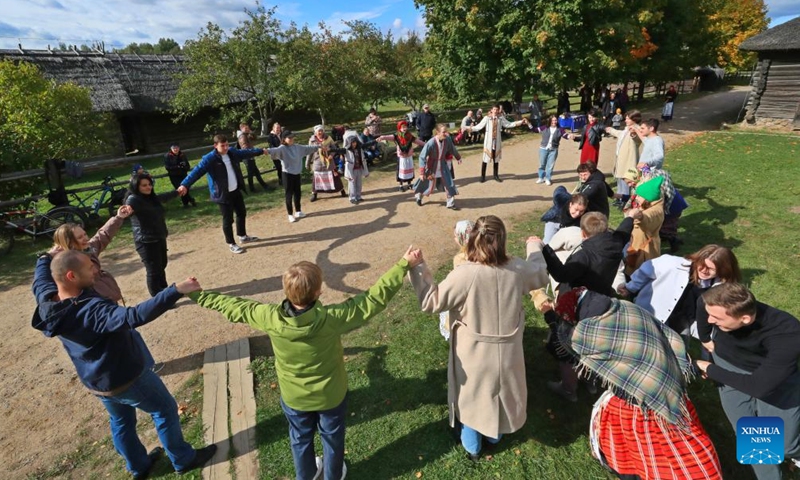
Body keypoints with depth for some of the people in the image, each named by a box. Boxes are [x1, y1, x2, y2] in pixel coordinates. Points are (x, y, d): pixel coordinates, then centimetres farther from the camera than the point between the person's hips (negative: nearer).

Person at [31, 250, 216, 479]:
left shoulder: (48, 300, -13)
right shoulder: (92, 311, -38)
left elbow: (41, 278, 11)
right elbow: (134, 316, -54)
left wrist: (46, 257, 26)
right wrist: (176, 291, -61)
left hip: (96, 382, 8)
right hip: (128, 378, -8)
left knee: (121, 422, 28)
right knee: (165, 411, 13)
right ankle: (184, 460, 30)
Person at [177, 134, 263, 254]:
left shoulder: (232, 153, 1)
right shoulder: (209, 158, -19)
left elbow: (246, 152, 18)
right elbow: (197, 171, -28)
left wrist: (260, 151, 30)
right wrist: (185, 184, -40)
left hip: (236, 191, 7)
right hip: (223, 194, -7)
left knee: (242, 213, 20)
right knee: (228, 220, 2)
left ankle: (243, 236, 40)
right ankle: (231, 244, 17)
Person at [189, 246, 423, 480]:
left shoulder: (270, 318, -29)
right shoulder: (330, 319, -36)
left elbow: (233, 307, -12)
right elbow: (375, 298, -32)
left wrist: (197, 294, 6)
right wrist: (404, 264, -26)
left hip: (293, 397, 2)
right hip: (330, 396, -2)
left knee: (300, 438, 31)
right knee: (332, 438, 28)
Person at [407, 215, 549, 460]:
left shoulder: (464, 274, -29)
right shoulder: (518, 269, -15)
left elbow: (431, 302, -18)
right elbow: (541, 275, 9)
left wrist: (417, 268, -13)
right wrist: (534, 246, 25)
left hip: (475, 352, -3)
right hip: (507, 349, 3)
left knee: (472, 394, 23)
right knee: (500, 390, 29)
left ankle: (472, 445, 46)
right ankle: (494, 435, 55)